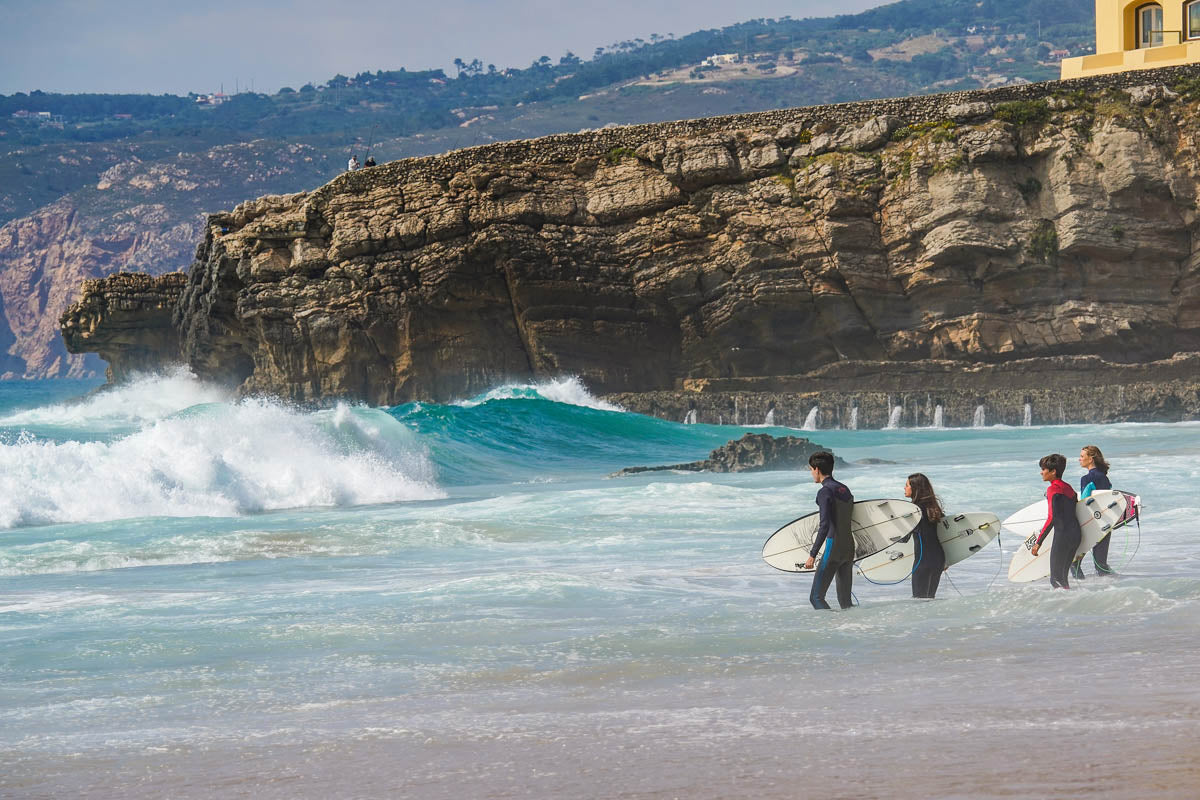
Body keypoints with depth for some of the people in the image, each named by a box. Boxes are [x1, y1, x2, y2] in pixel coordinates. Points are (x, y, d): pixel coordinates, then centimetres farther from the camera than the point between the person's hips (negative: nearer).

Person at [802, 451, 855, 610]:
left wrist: (812, 555, -19)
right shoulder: (845, 489, 14)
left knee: (816, 597, -7)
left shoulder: (825, 491, -11)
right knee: (845, 600, 11)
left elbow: (825, 525, -19)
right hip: (849, 549, 8)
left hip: (833, 548, -8)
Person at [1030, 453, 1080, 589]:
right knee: (1063, 577, 17)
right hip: (1076, 533, 9)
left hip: (1062, 535, -9)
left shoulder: (1053, 489, -11)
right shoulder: (1068, 488, 13)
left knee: (1056, 579, -2)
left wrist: (1038, 542, -18)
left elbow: (1052, 518, -19)